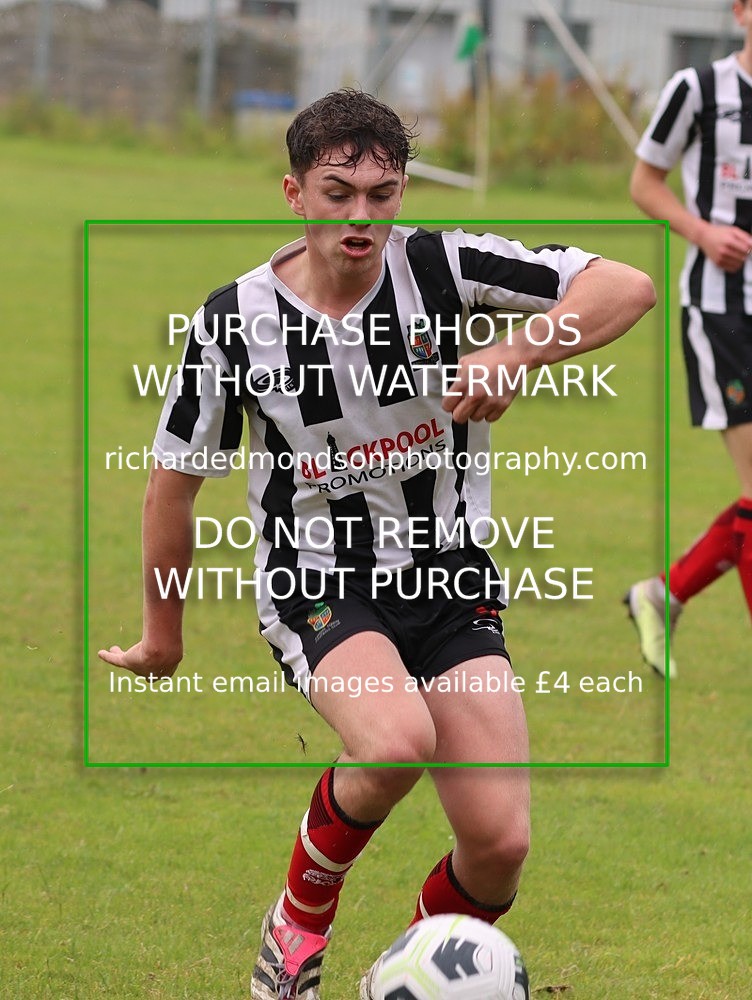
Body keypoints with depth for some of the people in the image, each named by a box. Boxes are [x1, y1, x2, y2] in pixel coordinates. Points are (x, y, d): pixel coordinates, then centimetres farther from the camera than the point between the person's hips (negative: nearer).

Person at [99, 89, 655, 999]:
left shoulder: (442, 267, -9)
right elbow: (173, 480, 4)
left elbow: (627, 289, -13)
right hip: (318, 585, -2)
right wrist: (163, 634, 12)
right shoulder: (237, 320, -10)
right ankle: (298, 922, -6)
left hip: (449, 581, 2)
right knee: (398, 739, -35)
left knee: (501, 841, -11)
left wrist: (514, 354, -27)